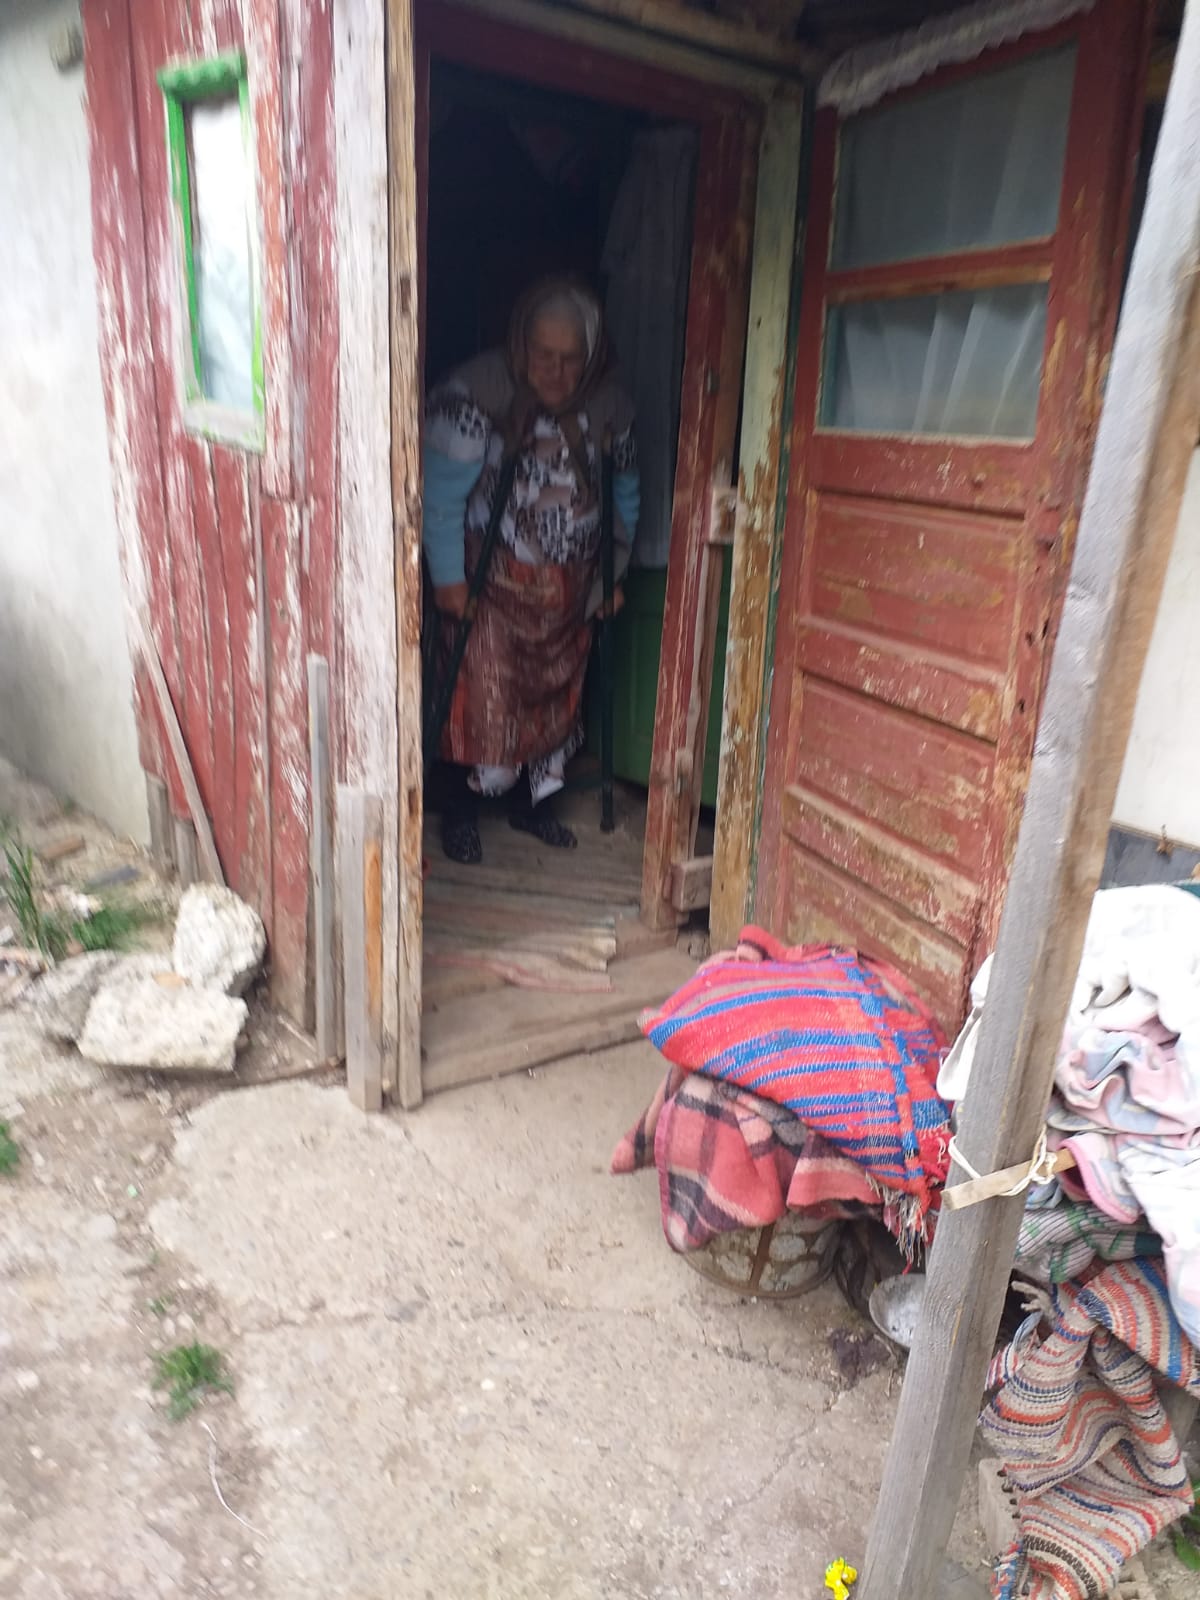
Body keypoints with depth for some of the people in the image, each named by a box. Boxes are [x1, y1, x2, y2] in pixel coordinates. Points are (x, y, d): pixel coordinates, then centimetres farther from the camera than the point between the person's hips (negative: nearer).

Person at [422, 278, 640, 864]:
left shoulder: (610, 404, -3)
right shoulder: (477, 392, -18)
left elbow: (623, 496, 9)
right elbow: (441, 491, -16)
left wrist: (613, 573, 11)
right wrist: (448, 578, -15)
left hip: (570, 583, 5)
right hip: (492, 575, -4)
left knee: (555, 695, 11)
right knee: (484, 695, -5)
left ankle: (530, 801, 29)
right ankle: (460, 811, 14)